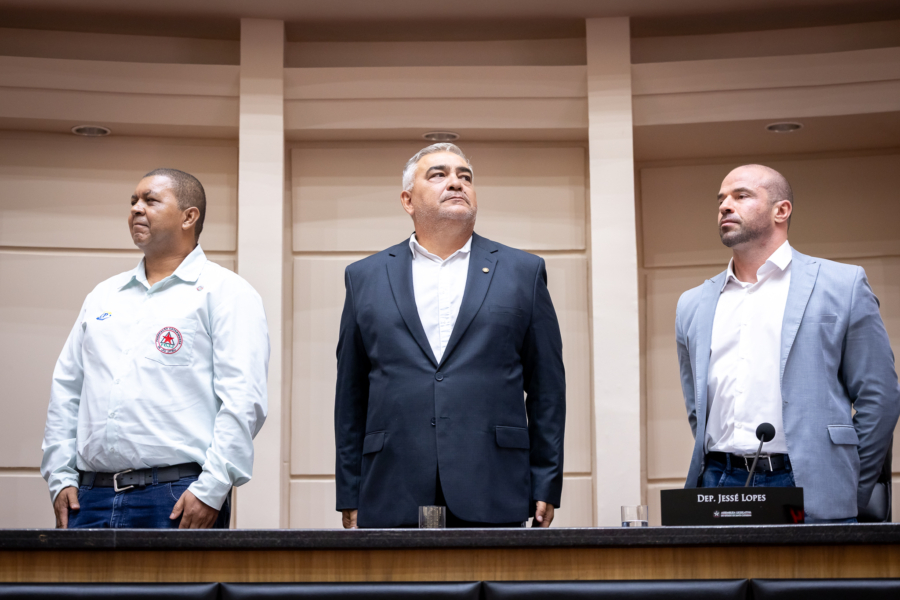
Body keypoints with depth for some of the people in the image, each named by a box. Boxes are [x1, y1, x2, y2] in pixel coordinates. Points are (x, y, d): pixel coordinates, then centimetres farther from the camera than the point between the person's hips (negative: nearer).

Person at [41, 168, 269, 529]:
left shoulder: (224, 292, 1)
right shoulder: (104, 296, 20)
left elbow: (242, 399, -9)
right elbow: (66, 389, 20)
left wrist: (211, 490, -16)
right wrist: (61, 478, 9)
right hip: (92, 496, 5)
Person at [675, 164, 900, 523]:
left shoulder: (843, 286, 5)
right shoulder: (693, 305, 17)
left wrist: (850, 497, 2)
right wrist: (716, 472, 12)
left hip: (804, 490, -3)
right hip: (717, 484, 3)